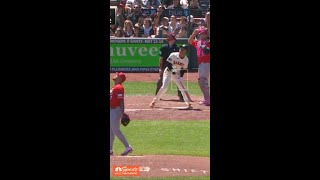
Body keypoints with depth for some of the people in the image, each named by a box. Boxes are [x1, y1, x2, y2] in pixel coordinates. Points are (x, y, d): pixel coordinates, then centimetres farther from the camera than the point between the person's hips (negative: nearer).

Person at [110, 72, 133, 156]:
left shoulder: (119, 88, -16)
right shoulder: (114, 87, 14)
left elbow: (121, 101, -20)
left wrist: (122, 113, -24)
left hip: (116, 111, -10)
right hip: (111, 111, 10)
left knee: (116, 131, -8)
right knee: (111, 131, 11)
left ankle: (128, 147, -1)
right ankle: (110, 150, 16)